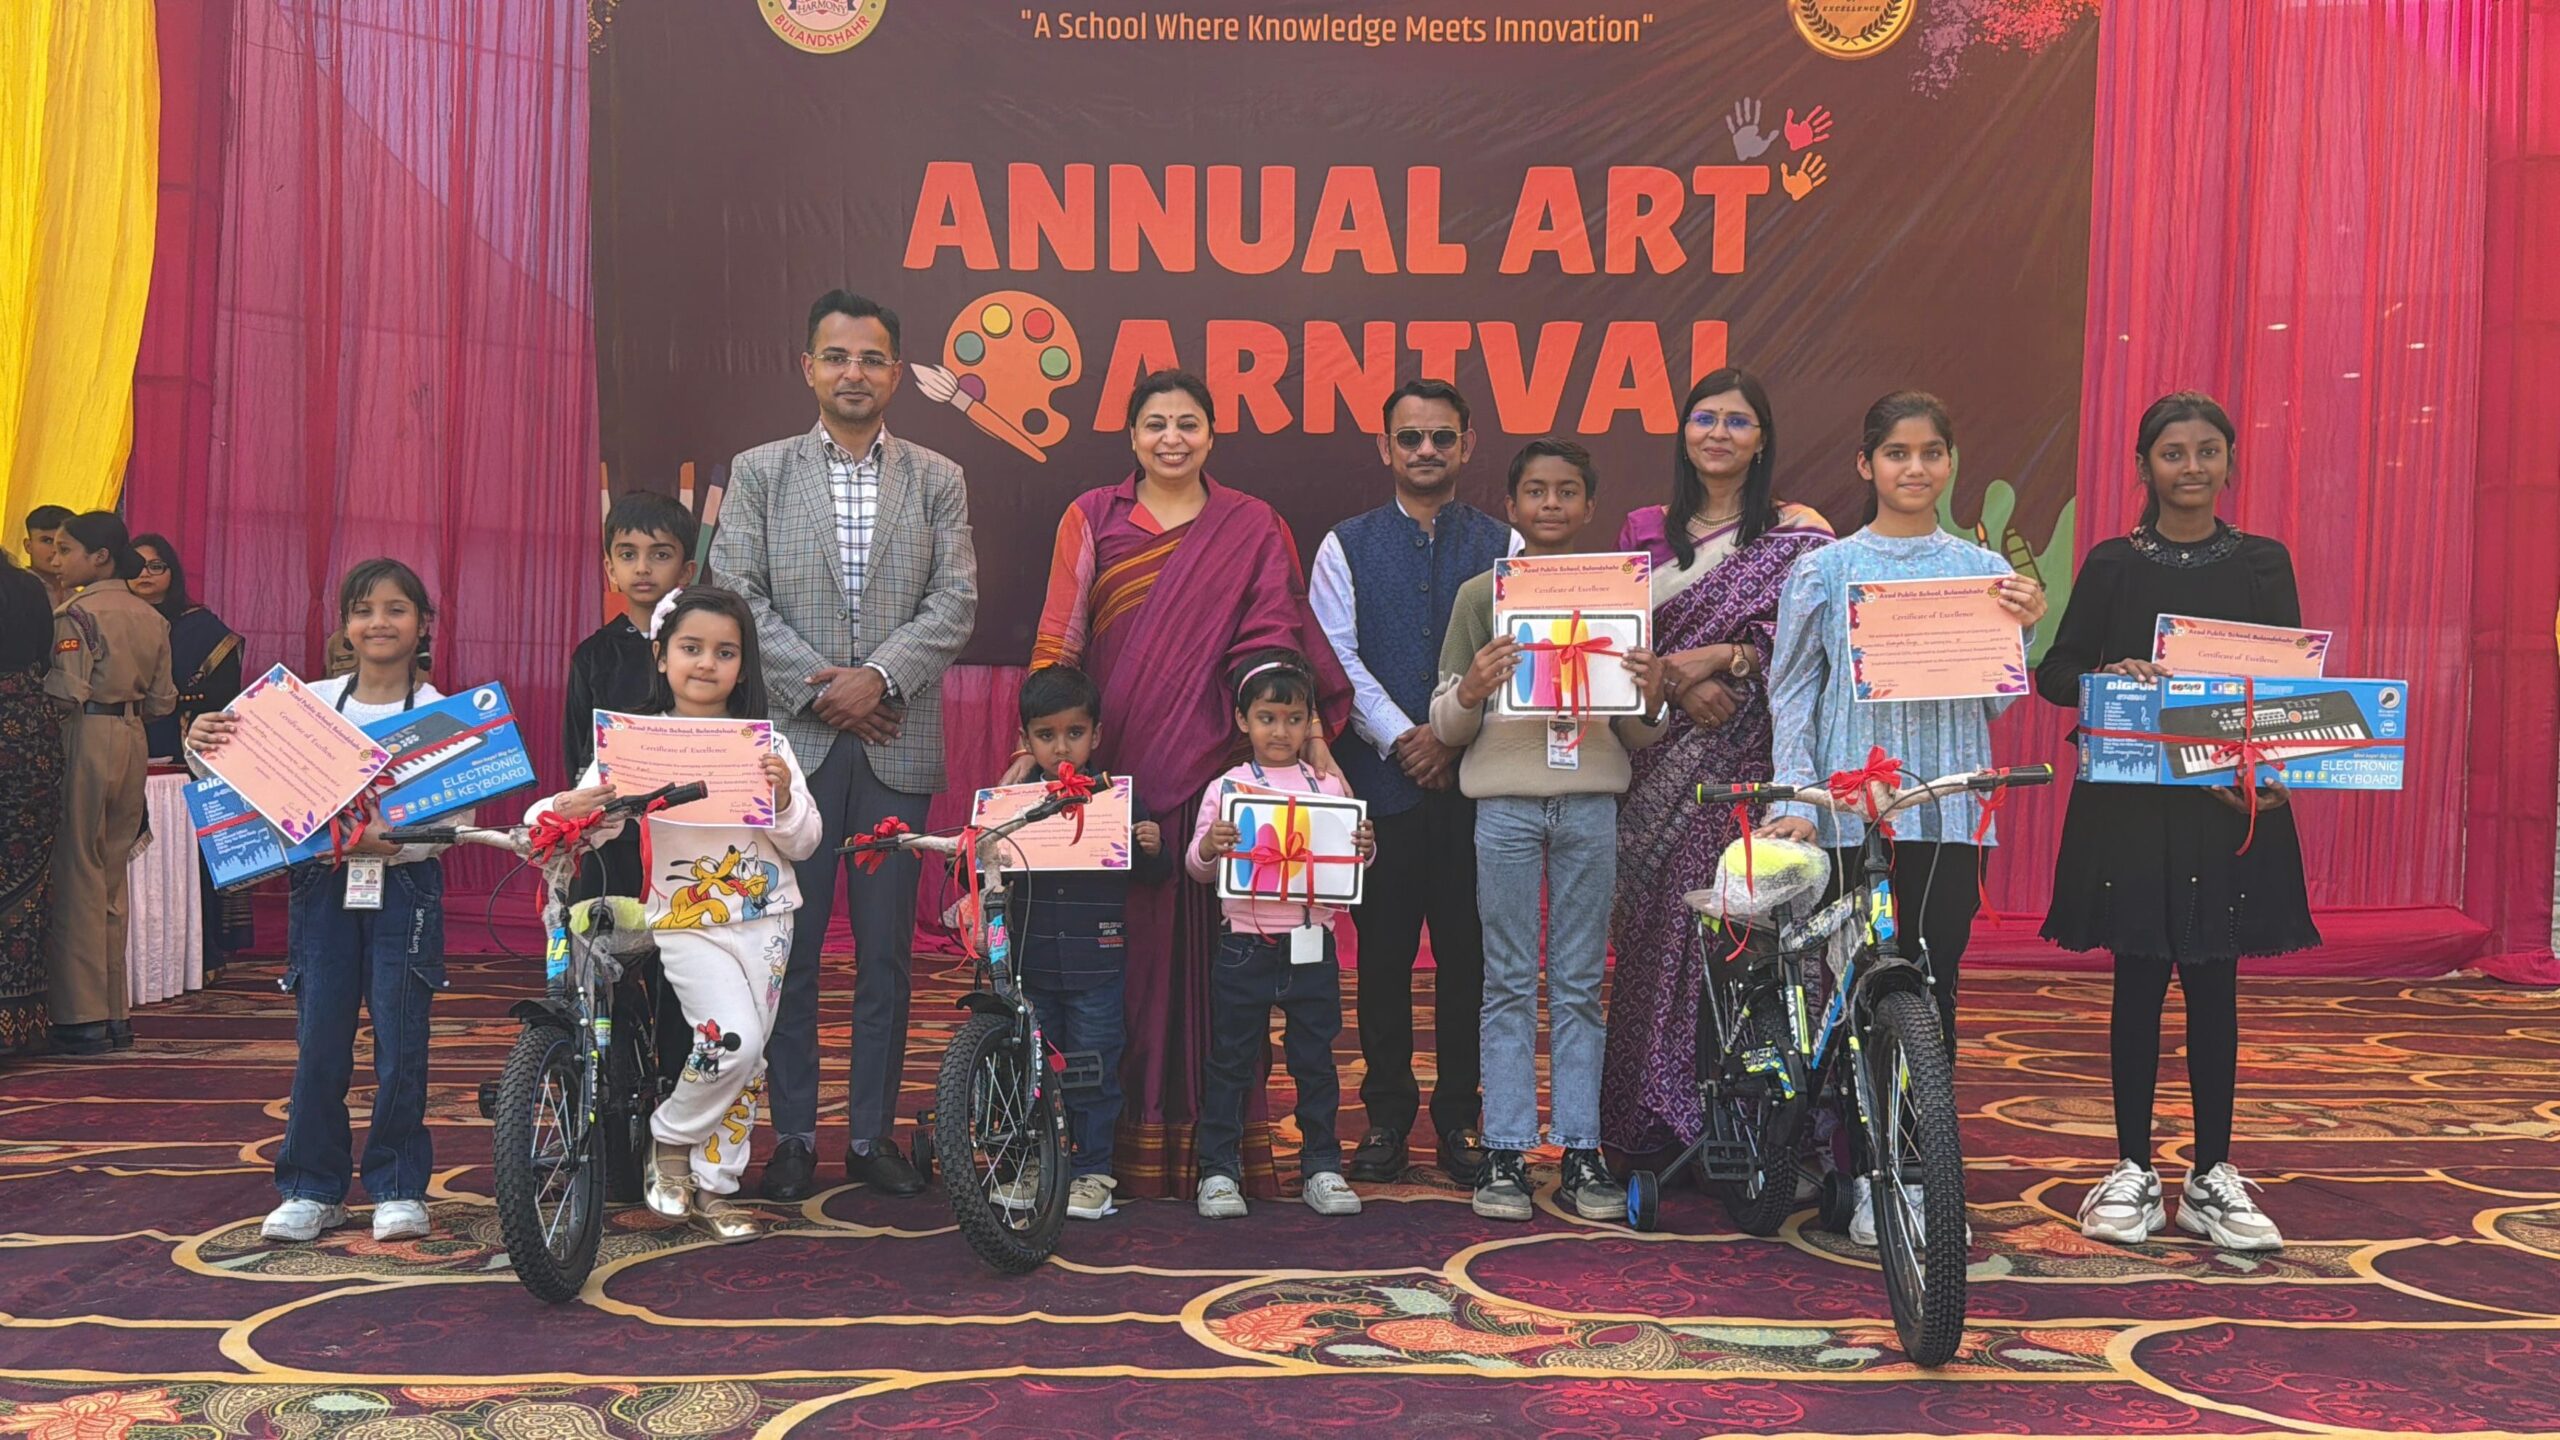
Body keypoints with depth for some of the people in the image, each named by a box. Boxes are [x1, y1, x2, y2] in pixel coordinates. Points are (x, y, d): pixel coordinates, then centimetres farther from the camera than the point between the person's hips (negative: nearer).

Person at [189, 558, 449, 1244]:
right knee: (318, 1044, 5)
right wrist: (202, 746, -10)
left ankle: (398, 1187, 14)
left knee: (401, 1044, 0)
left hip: (404, 886, -2)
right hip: (322, 884, 2)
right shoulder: (312, 702, 5)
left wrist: (396, 841, -25)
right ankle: (312, 1190, 17)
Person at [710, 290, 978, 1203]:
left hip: (896, 745, 1)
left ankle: (873, 1134, 14)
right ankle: (793, 1136, 11)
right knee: (789, 948, 2)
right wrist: (816, 685, -10)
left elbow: (956, 603, 1)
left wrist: (880, 677, -13)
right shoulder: (759, 474, 8)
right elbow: (737, 596, 0)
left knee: (886, 950, 5)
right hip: (791, 741, -1)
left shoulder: (937, 480, 10)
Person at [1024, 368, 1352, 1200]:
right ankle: (1125, 1145, 9)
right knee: (1123, 949, 1)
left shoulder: (1252, 531, 8)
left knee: (1212, 949, 1)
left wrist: (1317, 753, -8)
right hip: (1114, 770, 0)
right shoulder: (1092, 520, 9)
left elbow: (1278, 647, 2)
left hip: (1217, 770, 0)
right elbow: (1057, 645, 7)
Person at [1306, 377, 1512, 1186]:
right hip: (1379, 777, 0)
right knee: (1382, 951, 4)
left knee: (1468, 951, 4)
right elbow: (1336, 656, 0)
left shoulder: (1502, 547, 9)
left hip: (1475, 778, 0)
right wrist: (1403, 739, -10)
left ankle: (1460, 1119, 14)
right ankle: (1386, 1116, 15)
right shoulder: (1346, 547, 8)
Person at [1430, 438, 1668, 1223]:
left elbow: (1640, 736, 11)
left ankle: (1581, 1155, 11)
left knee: (1581, 982, 6)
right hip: (1505, 802, -1)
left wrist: (1650, 699, -11)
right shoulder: (1481, 594, 5)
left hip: (1591, 801, 1)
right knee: (1510, 982, 2)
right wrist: (1470, 691, -18)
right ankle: (1505, 1154, 7)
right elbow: (1446, 726, 3)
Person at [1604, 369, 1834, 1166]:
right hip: (1660, 761, 3)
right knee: (1656, 931, 2)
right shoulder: (1646, 532, 14)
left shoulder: (1797, 534, 4)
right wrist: (1683, 684, -9)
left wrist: (1723, 660, -16)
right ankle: (1653, 1124, 11)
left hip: (1750, 764, -3)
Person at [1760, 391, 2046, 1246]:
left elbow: (1995, 703, 8)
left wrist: (2021, 631, -8)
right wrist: (1793, 798, -5)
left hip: (1949, 810, 1)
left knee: (1933, 988, 2)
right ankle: (1866, 1174, 9)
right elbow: (1792, 693, 5)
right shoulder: (1825, 571, 5)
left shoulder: (1984, 571, 9)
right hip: (1852, 807, -1)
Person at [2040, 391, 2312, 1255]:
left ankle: (2212, 1176, 16)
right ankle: (2133, 1172, 14)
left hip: (2234, 801, 1)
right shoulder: (2113, 565, 3)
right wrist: (2110, 678, -21)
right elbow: (2055, 672, 1)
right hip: (2131, 801, -1)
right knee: (2139, 982, 4)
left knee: (2214, 986, 6)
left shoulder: (2263, 563, 6)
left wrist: (2276, 772, -13)